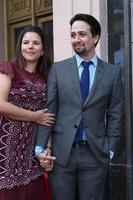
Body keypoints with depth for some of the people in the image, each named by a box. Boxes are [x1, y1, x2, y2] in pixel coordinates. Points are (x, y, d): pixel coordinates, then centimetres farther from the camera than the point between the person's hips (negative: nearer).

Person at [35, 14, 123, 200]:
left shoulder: (113, 72, 4)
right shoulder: (58, 69, 4)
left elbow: (115, 115, 5)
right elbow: (48, 109, 1)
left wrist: (110, 150, 0)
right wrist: (40, 147, -5)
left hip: (95, 154, 0)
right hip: (61, 152, 0)